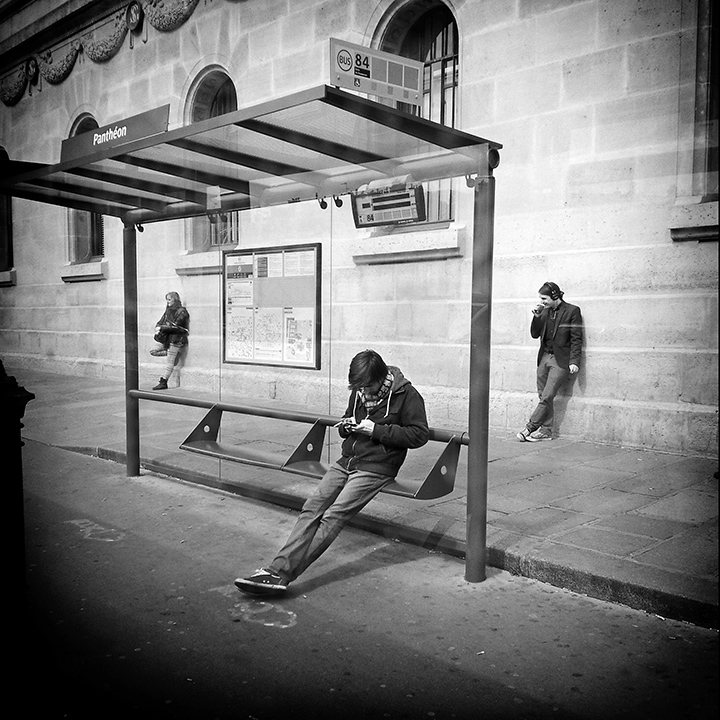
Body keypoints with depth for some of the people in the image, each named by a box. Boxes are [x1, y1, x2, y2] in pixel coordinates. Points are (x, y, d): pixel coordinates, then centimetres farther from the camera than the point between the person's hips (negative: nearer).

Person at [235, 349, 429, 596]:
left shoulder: (407, 395, -8)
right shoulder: (359, 391, 11)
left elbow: (420, 434, -12)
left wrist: (377, 430, -16)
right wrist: (346, 426, 0)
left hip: (375, 467, -7)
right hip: (347, 461, 7)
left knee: (333, 517, -18)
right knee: (311, 508, -10)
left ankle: (282, 573, -21)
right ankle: (278, 567, -16)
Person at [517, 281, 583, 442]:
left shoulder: (572, 311, -7)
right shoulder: (545, 311, 10)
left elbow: (577, 339, -9)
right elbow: (535, 334, 12)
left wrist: (574, 361, -16)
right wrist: (537, 317, -3)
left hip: (560, 360, -6)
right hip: (544, 357, 6)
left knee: (547, 397, -8)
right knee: (544, 396, 5)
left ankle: (530, 427, -2)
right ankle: (546, 430, 11)